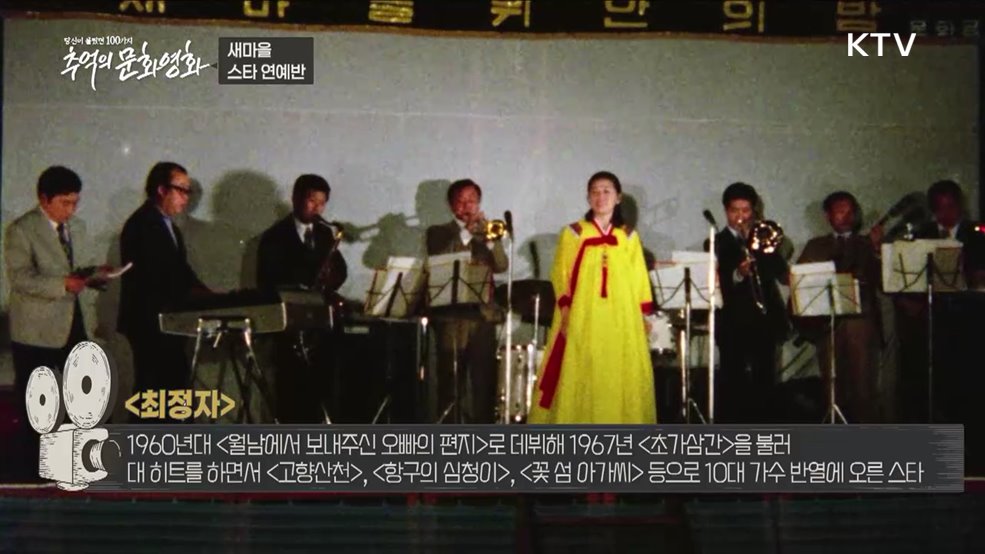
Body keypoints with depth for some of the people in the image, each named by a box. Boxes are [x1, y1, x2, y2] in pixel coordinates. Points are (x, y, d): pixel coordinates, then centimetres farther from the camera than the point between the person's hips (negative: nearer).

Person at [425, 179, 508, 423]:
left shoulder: (488, 231, 18)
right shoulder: (438, 233, 11)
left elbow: (502, 266, 3)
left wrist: (490, 237, -12)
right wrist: (465, 233, -11)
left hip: (483, 315, 2)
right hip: (451, 315, -2)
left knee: (485, 381, -2)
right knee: (450, 381, -4)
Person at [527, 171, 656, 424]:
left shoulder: (629, 236, 12)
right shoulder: (574, 233, 6)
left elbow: (639, 277, 12)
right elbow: (560, 274, 2)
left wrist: (644, 315, 5)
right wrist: (565, 309, -10)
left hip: (621, 319, 2)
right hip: (583, 317, -2)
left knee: (621, 378, -1)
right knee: (579, 376, -5)